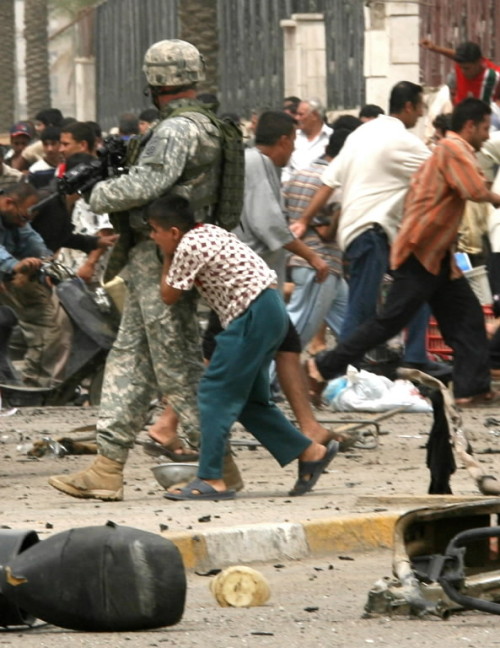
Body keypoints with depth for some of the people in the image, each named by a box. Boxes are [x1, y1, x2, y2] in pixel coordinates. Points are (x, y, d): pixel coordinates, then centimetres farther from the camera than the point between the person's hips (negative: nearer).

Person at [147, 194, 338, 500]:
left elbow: (170, 295, -4)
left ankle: (211, 480, -8)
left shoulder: (189, 246, -12)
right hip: (271, 310, 10)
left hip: (254, 313, -10)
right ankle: (311, 452, 21)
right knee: (249, 398, 16)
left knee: (216, 392, -7)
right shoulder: (207, 233, 16)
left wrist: (167, 259, 7)